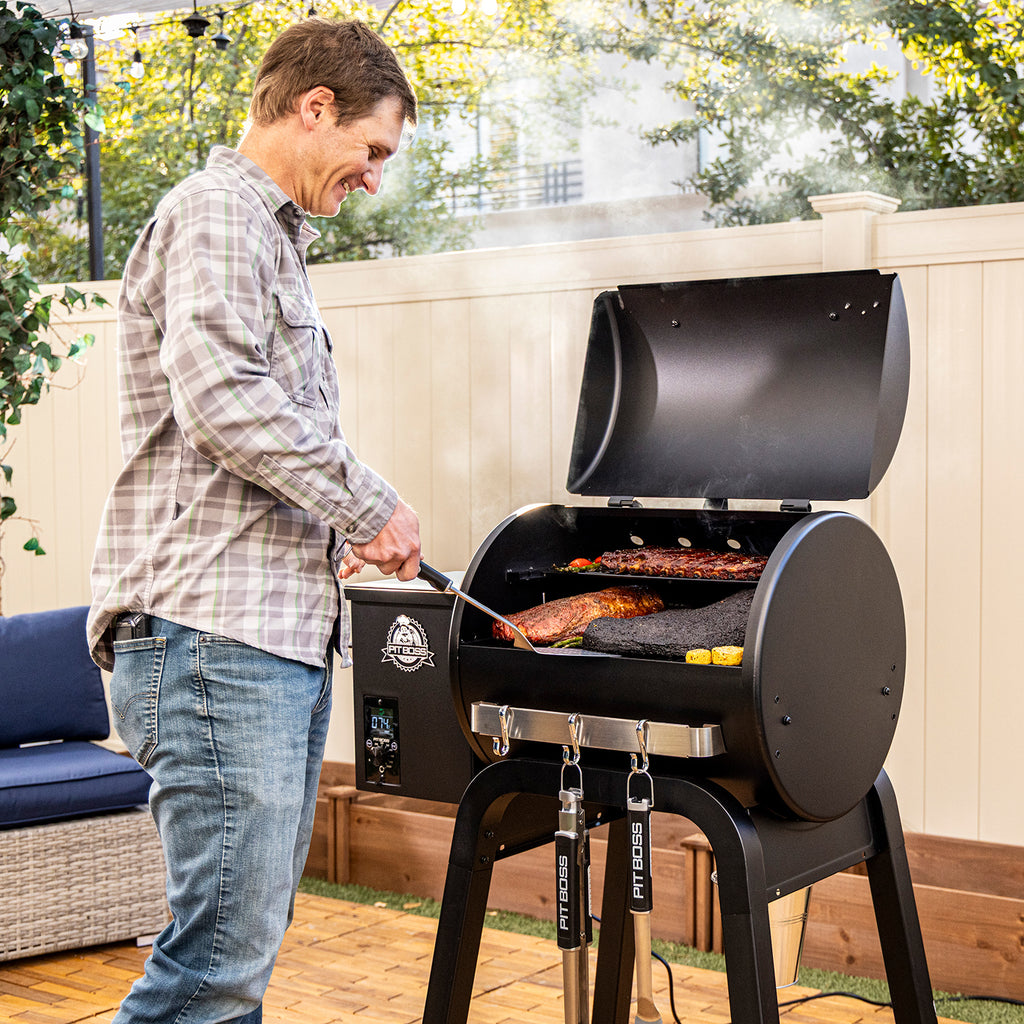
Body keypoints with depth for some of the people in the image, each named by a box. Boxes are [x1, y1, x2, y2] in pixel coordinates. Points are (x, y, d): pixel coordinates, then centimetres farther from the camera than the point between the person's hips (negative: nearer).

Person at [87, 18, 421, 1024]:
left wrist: (332, 527, 18)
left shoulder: (270, 232, 26)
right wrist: (369, 505, -13)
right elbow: (221, 399, -21)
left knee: (250, 930, 12)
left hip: (279, 635, 10)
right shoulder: (218, 212, -7)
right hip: (213, 632, -10)